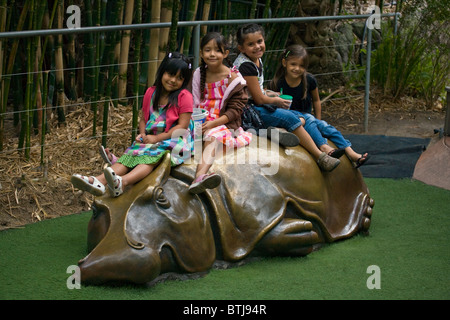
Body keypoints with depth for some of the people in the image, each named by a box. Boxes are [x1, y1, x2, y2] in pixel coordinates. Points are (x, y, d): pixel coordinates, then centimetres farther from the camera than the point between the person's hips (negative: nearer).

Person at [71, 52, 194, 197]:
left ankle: (122, 181, -60)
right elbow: (143, 119, 18)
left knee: (151, 157, -33)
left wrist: (156, 138, -16)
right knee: (130, 156, -20)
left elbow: (182, 126, -11)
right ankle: (99, 181, -42)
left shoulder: (184, 97, -6)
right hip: (151, 139, 6)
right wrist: (142, 134, -5)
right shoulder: (151, 93, 11)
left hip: (174, 140, -6)